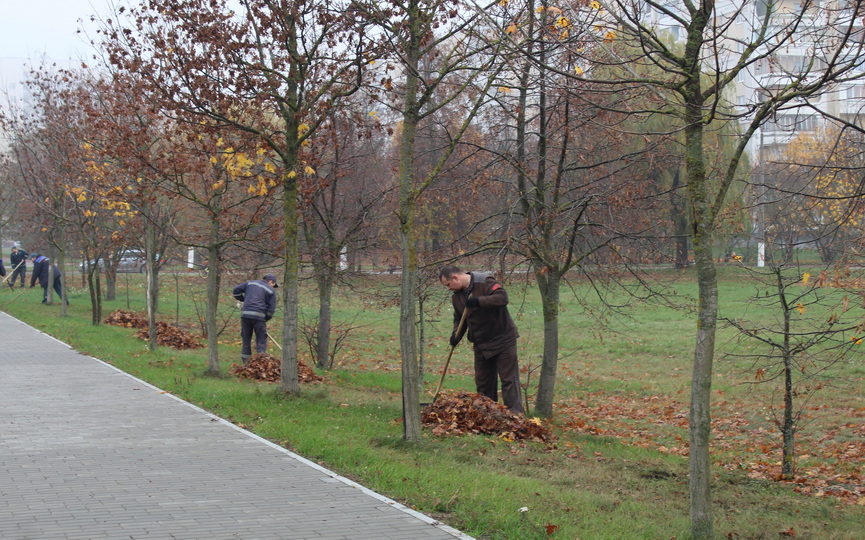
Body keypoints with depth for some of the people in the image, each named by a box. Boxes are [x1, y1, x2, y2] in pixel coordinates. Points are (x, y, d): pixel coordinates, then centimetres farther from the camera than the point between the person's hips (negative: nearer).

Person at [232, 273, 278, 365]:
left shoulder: (250, 283, 18)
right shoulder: (271, 291, 7)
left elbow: (236, 290, 14)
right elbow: (271, 308, 1)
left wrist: (242, 299, 21)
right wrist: (265, 320, 9)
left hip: (245, 314, 4)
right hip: (259, 316, -4)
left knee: (246, 340, 12)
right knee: (261, 340, 3)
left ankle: (245, 363, 14)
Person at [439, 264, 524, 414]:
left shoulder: (485, 282, -16)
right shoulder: (457, 296, 7)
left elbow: (502, 298, -29)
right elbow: (459, 318, 15)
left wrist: (479, 301, -36)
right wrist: (456, 334, -4)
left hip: (503, 340, -7)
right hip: (481, 344, 7)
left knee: (509, 379, -7)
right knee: (483, 382, 10)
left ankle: (516, 414, -7)